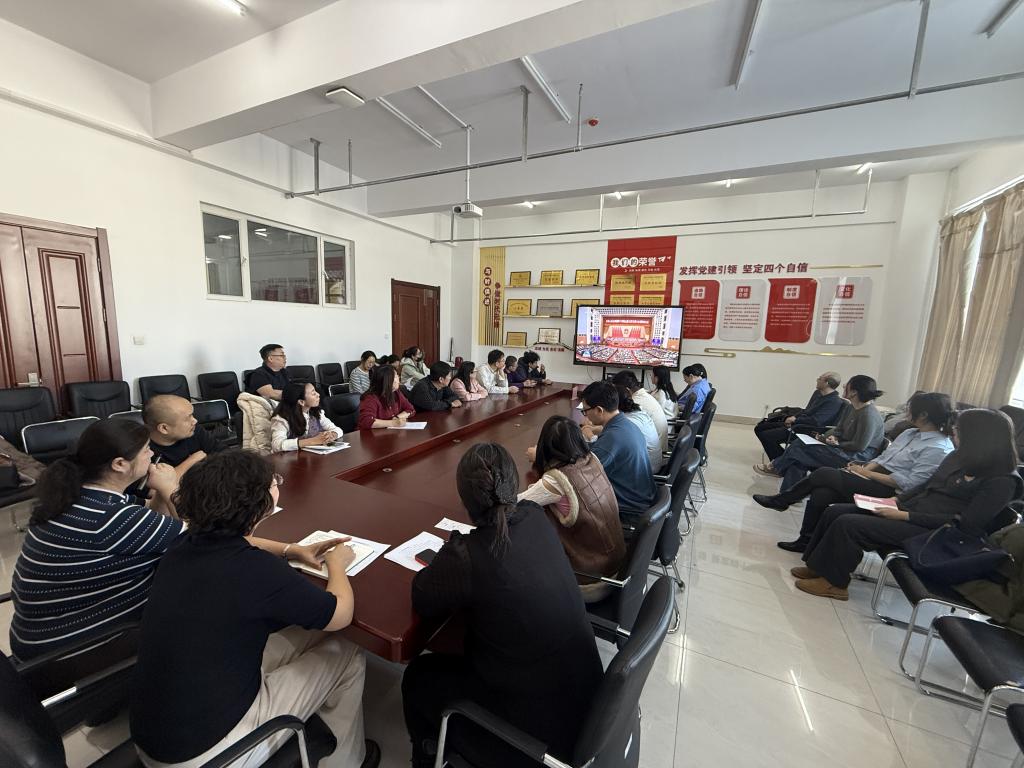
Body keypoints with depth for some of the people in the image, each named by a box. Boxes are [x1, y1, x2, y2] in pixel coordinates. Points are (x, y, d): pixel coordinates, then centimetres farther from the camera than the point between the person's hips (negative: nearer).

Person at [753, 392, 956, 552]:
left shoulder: (939, 448, -11)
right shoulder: (910, 433, 16)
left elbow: (908, 482, -18)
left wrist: (866, 473, -15)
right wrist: (864, 469, -1)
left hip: (889, 492, -8)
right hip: (874, 479, 8)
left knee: (823, 474, -19)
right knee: (820, 494, -14)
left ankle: (782, 500, -4)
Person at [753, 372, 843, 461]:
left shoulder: (835, 402, -14)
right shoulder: (817, 393, 14)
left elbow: (816, 422, -22)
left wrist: (795, 419, -12)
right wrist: (793, 416, 2)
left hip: (808, 431, -10)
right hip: (794, 423, 10)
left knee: (766, 436, -24)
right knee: (759, 428, 3)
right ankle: (777, 461, 9)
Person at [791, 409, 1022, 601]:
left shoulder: (1002, 481, -13)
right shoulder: (958, 458, 11)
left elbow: (965, 523, -18)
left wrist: (903, 516, -20)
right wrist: (896, 501, 4)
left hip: (934, 533, -8)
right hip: (911, 511, 9)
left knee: (848, 524, -23)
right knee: (835, 512, -6)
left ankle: (833, 582, -6)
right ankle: (819, 566, 3)